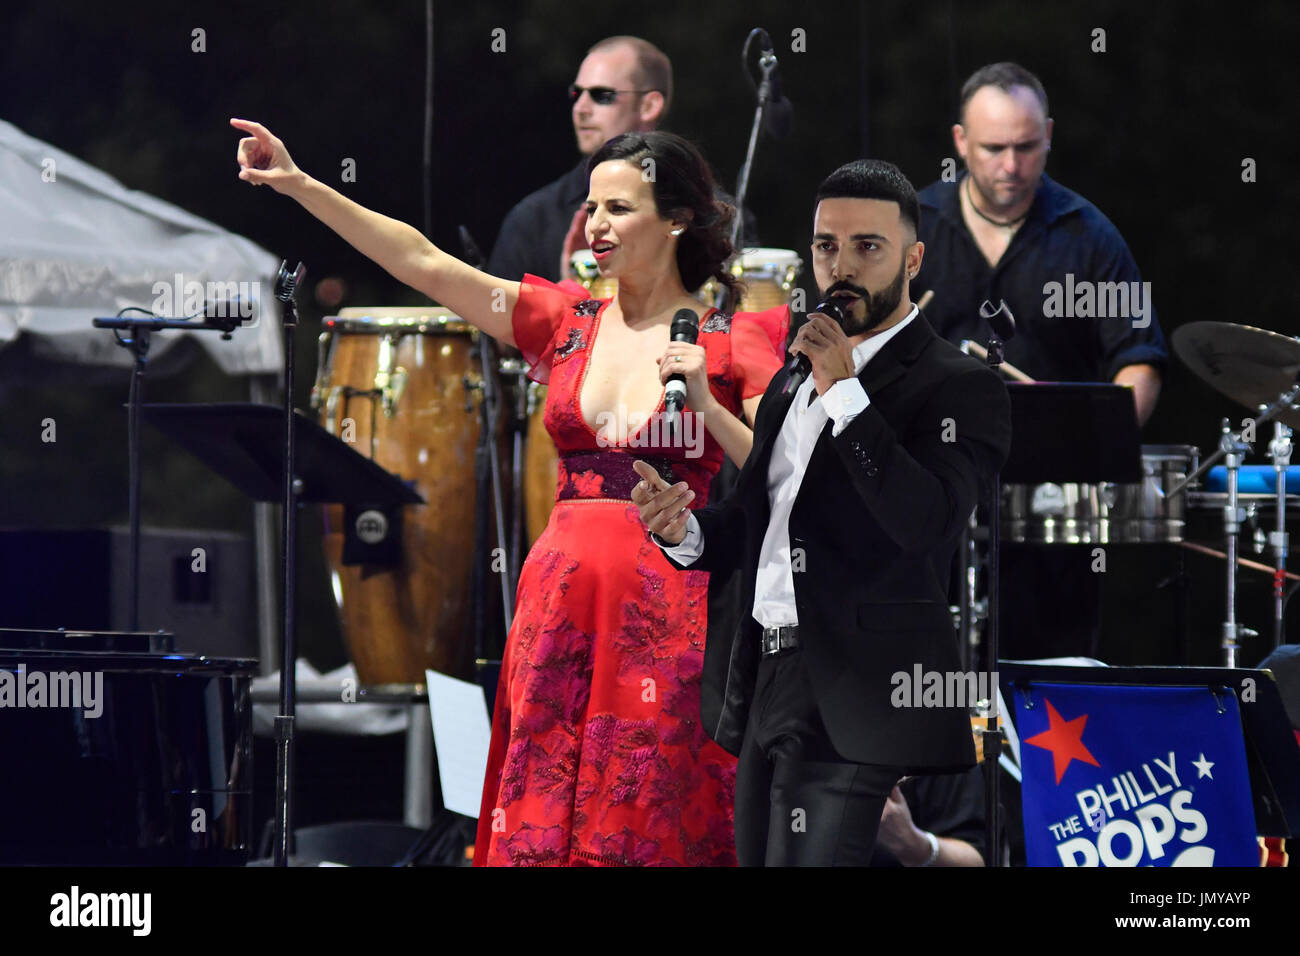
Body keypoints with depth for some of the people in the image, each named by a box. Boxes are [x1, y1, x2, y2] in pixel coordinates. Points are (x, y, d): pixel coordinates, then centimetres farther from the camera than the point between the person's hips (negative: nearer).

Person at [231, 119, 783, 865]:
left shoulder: (734, 342, 0)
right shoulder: (563, 321, 10)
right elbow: (427, 265, 4)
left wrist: (707, 408, -19)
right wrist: (299, 186, -3)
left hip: (673, 612, -4)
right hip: (566, 600, 4)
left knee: (656, 828, -3)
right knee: (543, 820, 1)